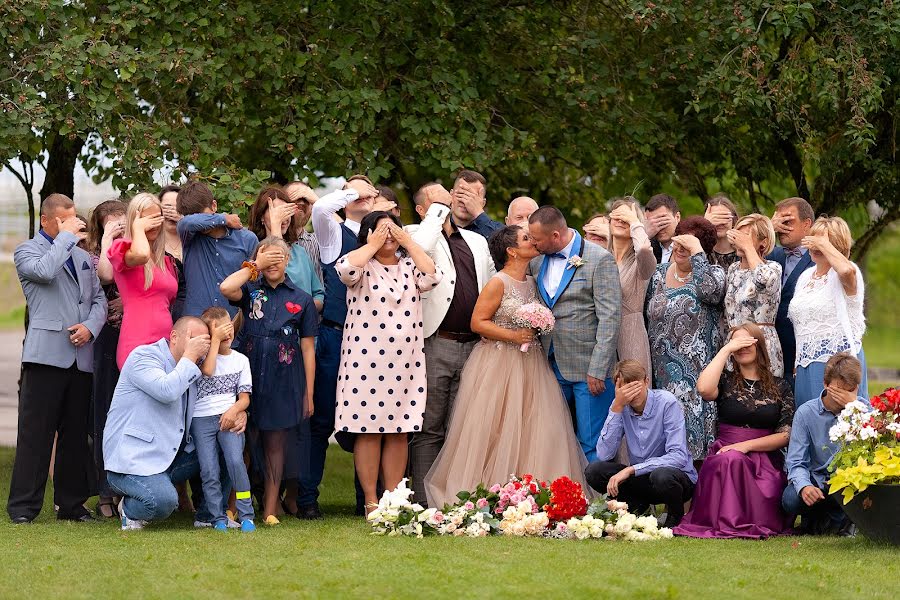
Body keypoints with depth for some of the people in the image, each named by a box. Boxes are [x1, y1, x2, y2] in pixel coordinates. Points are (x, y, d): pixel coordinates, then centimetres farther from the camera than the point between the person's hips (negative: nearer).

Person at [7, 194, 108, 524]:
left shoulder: (82, 256, 22)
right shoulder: (28, 250, 4)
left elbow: (99, 298, 17)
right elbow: (45, 271, -19)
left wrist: (90, 327, -2)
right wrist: (66, 237, -8)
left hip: (81, 357, 6)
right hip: (46, 354, -6)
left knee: (75, 433, 7)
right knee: (35, 432, -7)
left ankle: (72, 504, 13)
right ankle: (23, 507, -5)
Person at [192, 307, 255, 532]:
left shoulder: (240, 360, 12)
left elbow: (245, 397, 9)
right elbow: (207, 370, -18)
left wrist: (234, 410, -12)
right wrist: (215, 340, -12)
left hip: (228, 418, 0)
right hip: (201, 419, 0)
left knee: (236, 461, -19)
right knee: (209, 471, -8)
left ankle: (246, 516, -15)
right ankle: (218, 518, 0)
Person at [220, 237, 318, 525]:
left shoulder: (301, 299, 7)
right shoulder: (251, 291, 8)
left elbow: (308, 349, 6)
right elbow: (226, 288, -17)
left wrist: (309, 394, 2)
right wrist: (255, 265, -5)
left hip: (283, 380, 0)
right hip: (247, 372, 0)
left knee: (275, 443, 5)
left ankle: (270, 508, 9)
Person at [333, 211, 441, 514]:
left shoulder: (409, 266, 14)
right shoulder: (362, 267, 3)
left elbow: (432, 277, -5)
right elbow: (345, 268, -20)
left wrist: (409, 242, 0)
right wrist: (373, 246, -7)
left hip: (405, 361, 4)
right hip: (366, 361, -4)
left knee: (399, 432, 5)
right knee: (368, 429, -3)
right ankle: (371, 501, 2)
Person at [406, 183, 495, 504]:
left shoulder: (476, 241, 19)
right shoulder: (416, 234, 2)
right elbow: (420, 248, -22)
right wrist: (439, 210, -10)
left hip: (471, 346, 5)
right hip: (436, 344, -5)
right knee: (429, 430, -4)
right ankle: (424, 503, -3)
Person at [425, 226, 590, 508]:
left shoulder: (532, 282, 11)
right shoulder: (498, 284, -10)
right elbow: (477, 323, -13)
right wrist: (513, 336, -17)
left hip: (530, 365, 7)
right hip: (499, 365, -7)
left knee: (534, 429, 0)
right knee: (494, 429, -3)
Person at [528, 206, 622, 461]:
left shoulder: (600, 260, -9)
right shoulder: (537, 262, 9)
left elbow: (610, 318, -12)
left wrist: (598, 370, -17)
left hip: (589, 369, -6)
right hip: (553, 367, 6)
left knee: (591, 443, -5)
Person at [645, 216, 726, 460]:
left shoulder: (713, 273, 0)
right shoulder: (659, 274, 13)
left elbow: (709, 291, -25)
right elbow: (648, 320, 19)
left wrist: (695, 251, -17)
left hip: (697, 373, -4)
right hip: (661, 372, 5)